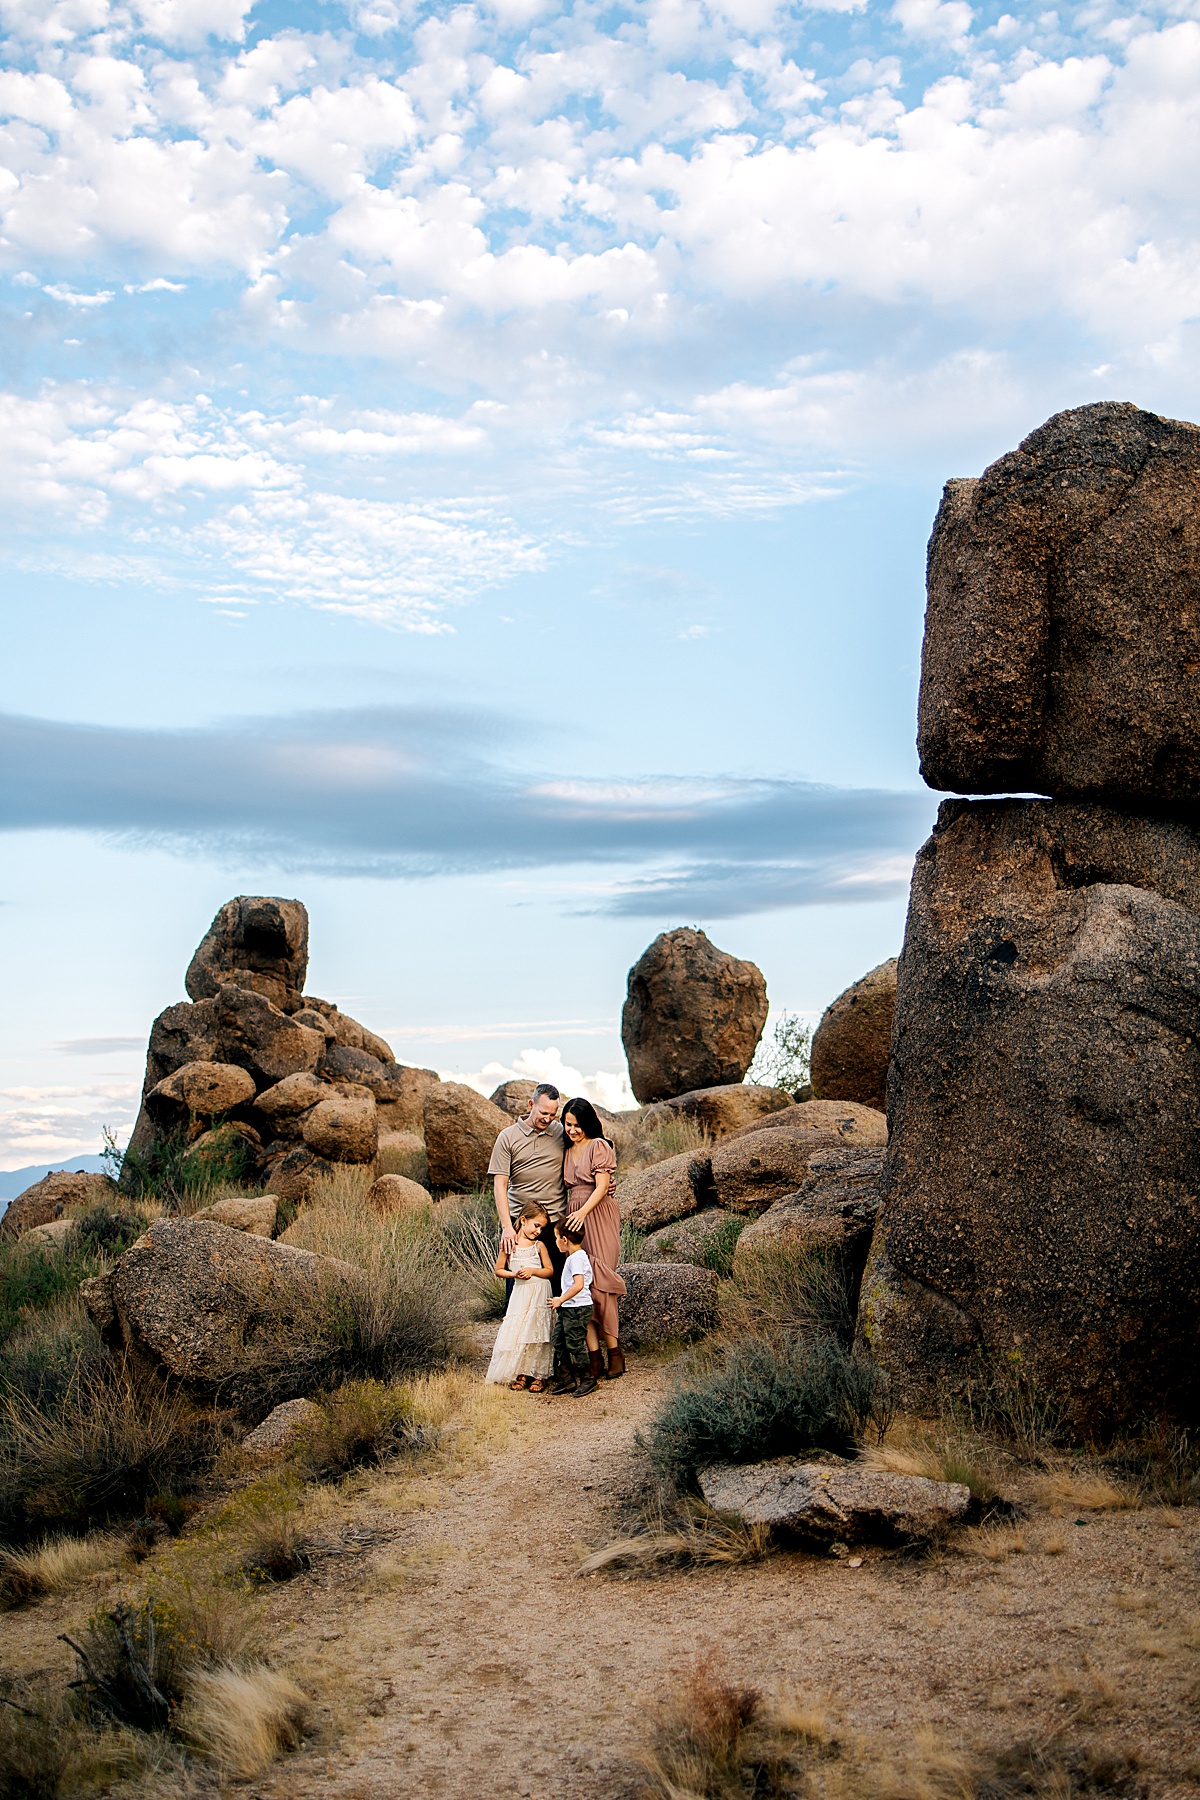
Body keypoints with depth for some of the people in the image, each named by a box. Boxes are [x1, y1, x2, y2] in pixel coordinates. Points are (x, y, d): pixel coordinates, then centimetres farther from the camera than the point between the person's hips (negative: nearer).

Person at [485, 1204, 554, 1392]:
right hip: (520, 1294, 0)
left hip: (539, 1295, 0)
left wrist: (533, 1271, -11)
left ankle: (538, 1375, 5)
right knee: (517, 1333, -3)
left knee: (536, 1332, -2)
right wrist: (514, 1274, -10)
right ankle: (521, 1373, 8)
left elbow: (550, 1270, 5)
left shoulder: (539, 1246, 3)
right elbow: (499, 1270, 6)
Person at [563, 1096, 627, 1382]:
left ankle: (614, 1352, 0)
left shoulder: (599, 1147, -3)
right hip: (574, 1218, 6)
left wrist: (583, 1212, -24)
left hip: (599, 1218, -6)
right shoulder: (568, 1152, 17)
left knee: (598, 1285, -10)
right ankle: (594, 1356, -5)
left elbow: (602, 1187, -11)